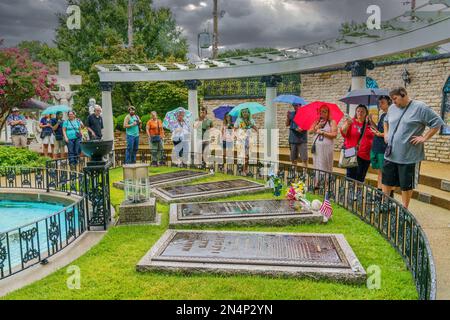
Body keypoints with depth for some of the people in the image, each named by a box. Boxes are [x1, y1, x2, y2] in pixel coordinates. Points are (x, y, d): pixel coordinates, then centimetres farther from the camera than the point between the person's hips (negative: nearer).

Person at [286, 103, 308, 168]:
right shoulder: (291, 114, 10)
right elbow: (287, 124, 11)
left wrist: (302, 128, -22)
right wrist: (288, 117, -5)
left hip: (302, 140, -4)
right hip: (293, 139, 4)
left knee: (304, 159, -6)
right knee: (293, 158, 12)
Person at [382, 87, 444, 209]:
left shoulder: (420, 107, -10)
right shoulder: (392, 108, 7)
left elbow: (437, 123, -8)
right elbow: (386, 121, 28)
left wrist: (424, 138, -12)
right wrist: (386, 133, 16)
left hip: (409, 156, -5)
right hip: (390, 155, 5)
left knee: (407, 185, 8)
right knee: (386, 181, 11)